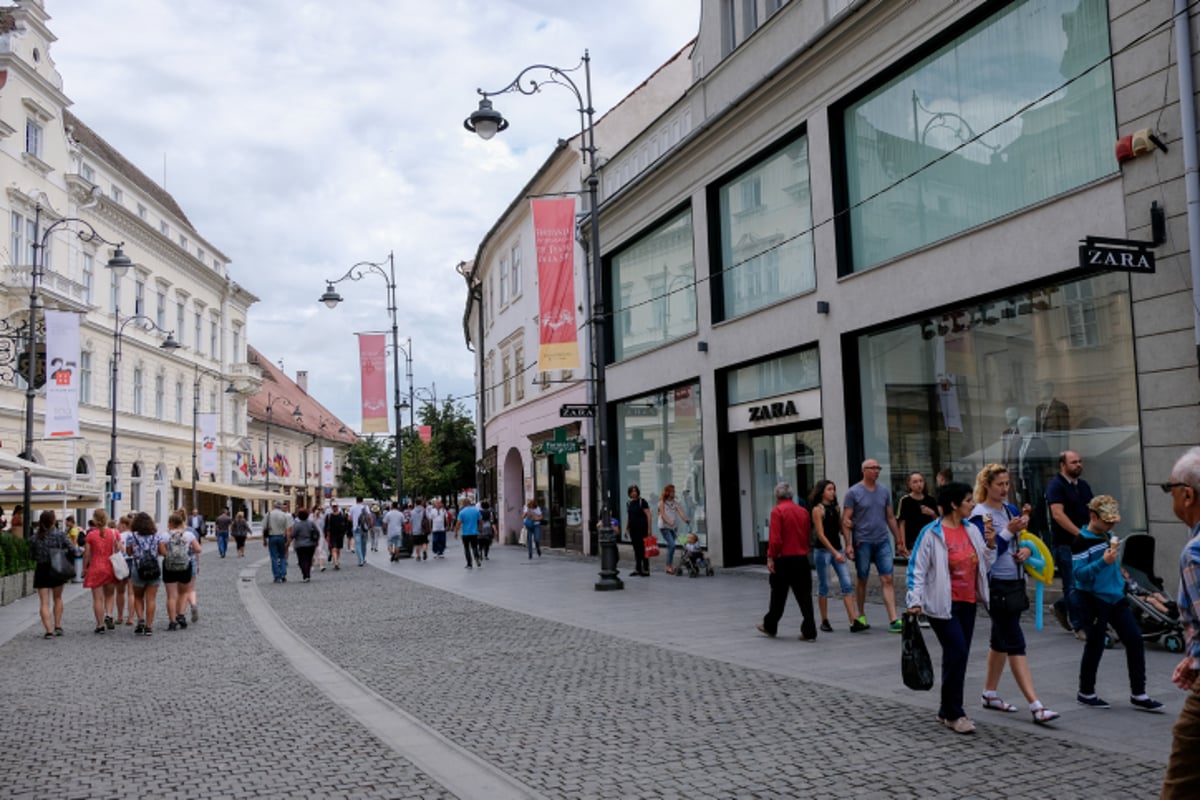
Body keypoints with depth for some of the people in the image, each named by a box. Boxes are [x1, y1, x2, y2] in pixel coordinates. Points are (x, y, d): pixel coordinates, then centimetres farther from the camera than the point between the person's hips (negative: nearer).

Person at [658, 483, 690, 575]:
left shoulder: (675, 503, 8)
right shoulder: (662, 502, -4)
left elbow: (680, 512, -6)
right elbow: (663, 515, -13)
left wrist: (685, 520, -25)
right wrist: (669, 522, -31)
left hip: (673, 527, 5)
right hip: (664, 527, -5)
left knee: (670, 546, 8)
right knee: (672, 545, -17)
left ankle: (670, 566, 16)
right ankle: (669, 566, -10)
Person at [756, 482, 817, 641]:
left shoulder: (777, 511, -11)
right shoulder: (803, 511, 5)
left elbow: (775, 539, -17)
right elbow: (809, 535, 11)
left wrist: (770, 557, -11)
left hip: (783, 559, -4)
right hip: (802, 558, 4)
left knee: (778, 596, 10)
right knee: (804, 596, 5)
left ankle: (770, 627, 26)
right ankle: (809, 632, 2)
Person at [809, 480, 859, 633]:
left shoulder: (836, 508, 11)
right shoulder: (818, 509, -8)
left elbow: (841, 529, 17)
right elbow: (820, 534, -13)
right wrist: (835, 553, -18)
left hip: (838, 549, 6)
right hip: (822, 551, -6)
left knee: (847, 585, -3)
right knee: (824, 587, 3)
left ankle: (853, 622, -6)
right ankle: (824, 621, 15)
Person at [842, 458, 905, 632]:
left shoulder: (884, 491, 9)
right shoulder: (853, 492, -4)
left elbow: (890, 518, 15)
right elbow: (846, 520, -6)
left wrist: (899, 541, 13)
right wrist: (848, 544, -13)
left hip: (882, 541, 3)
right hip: (862, 542, -3)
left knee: (887, 579, -5)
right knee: (862, 580, 8)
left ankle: (894, 619, -8)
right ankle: (861, 616, 22)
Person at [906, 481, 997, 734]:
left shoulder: (973, 529, 6)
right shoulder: (931, 533, -13)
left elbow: (985, 566, 14)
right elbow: (917, 569, -12)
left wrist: (990, 544, -2)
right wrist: (915, 600, -18)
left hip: (968, 603, 7)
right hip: (942, 604, -7)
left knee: (958, 656, 11)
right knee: (957, 653, -12)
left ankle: (947, 710, 24)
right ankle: (954, 714, 1)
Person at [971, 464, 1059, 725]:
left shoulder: (1012, 510, 9)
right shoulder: (980, 514, -12)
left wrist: (1027, 549, -4)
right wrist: (1009, 532, -23)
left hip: (1016, 581, 8)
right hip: (996, 585, -8)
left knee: (1001, 640, 16)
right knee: (1015, 644, -9)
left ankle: (989, 694, 28)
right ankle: (1036, 706, -10)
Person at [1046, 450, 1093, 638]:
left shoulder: (1083, 485, 15)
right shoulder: (1055, 485, -9)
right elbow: (1058, 514, -19)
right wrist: (1080, 533, -23)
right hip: (1065, 543, -7)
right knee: (1074, 585, -2)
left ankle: (1062, 606, 32)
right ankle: (1079, 626, 6)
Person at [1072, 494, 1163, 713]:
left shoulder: (1109, 535, 8)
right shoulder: (1082, 542, -16)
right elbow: (1079, 573, -20)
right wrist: (1103, 562, -29)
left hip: (1116, 597, 7)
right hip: (1094, 599, -7)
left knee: (1135, 640, 3)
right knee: (1095, 645, 2)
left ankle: (1138, 694, 13)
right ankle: (1086, 693, 19)